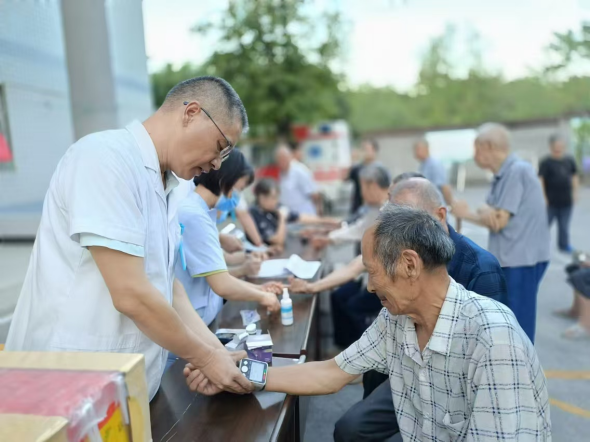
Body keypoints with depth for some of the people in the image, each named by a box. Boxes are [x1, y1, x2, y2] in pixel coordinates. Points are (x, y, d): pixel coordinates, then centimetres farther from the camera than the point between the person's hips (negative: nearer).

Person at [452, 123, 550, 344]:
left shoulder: (518, 171, -17)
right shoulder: (502, 175, 13)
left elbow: (499, 221, -17)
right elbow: (491, 216, 3)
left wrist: (466, 213, -3)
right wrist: (485, 212, -20)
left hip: (521, 260, -10)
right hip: (508, 259, 10)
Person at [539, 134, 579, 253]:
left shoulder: (569, 160, 6)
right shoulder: (546, 162, -9)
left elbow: (575, 177, 17)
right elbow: (540, 180, -13)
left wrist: (575, 192, 12)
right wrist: (543, 197, -16)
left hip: (566, 202, 4)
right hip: (551, 202, -4)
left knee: (564, 226, 14)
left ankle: (564, 245, 28)